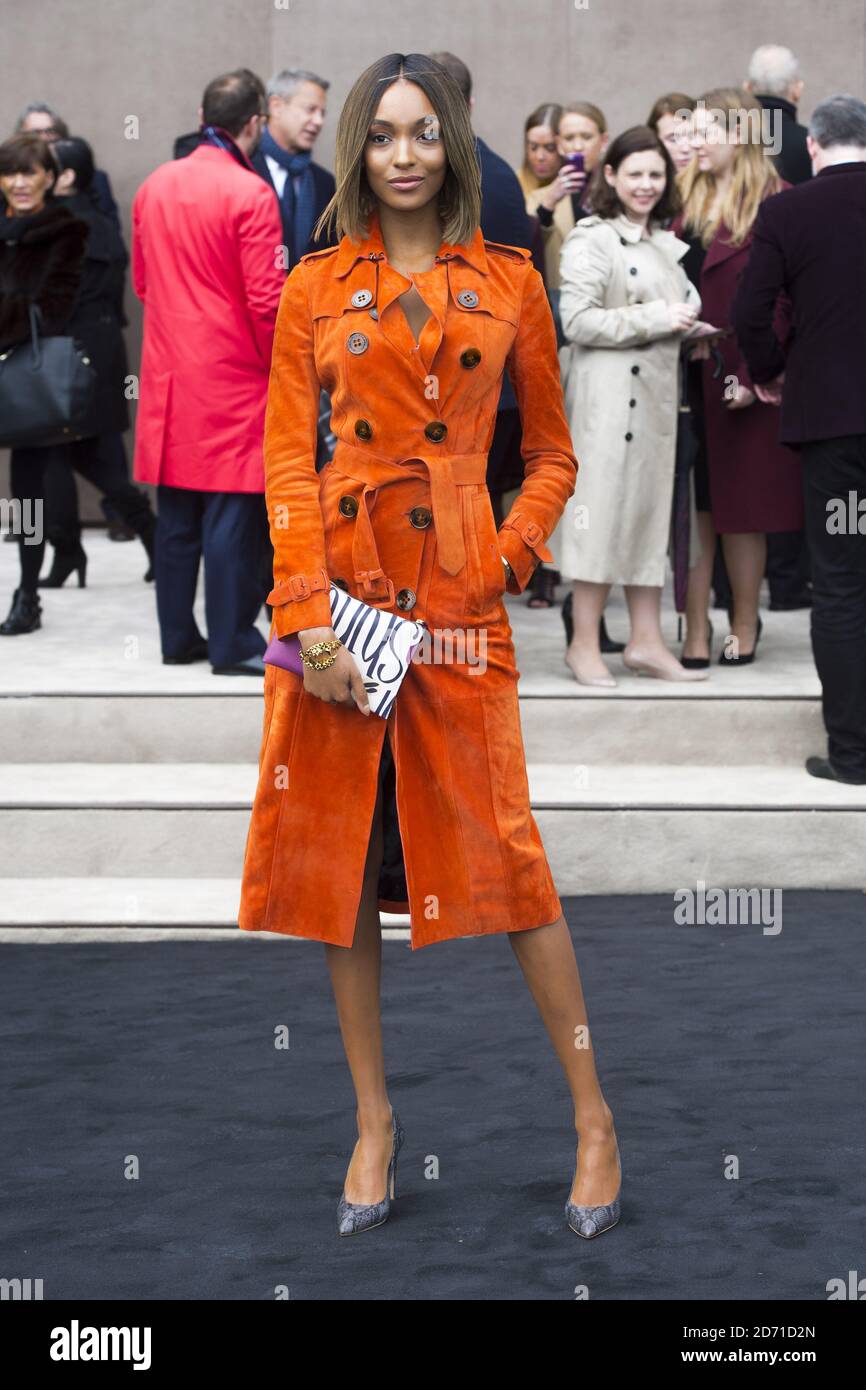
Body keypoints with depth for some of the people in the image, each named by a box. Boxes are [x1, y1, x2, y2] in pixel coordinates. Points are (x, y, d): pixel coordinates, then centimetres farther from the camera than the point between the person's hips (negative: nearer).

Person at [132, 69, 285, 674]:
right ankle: (233, 644, 2)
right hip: (234, 375, -6)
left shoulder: (155, 187, 6)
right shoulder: (251, 194, -13)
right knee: (232, 512, -1)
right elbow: (266, 299, -15)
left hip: (169, 374, 6)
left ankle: (177, 636, 18)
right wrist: (281, 369, -1)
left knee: (176, 513, 12)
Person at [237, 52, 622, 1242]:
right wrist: (311, 617, -10)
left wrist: (510, 560, -4)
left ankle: (595, 1120, 8)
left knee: (504, 853, -4)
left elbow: (552, 456, 12)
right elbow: (287, 459, 1)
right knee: (342, 854, 4)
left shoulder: (509, 282, 7)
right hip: (340, 582, 1)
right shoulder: (315, 289, 6)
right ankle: (374, 1120, 17)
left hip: (458, 594, -1)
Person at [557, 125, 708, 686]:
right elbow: (578, 320, -14)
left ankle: (646, 640, 13)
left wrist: (688, 327, 9)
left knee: (651, 506, 8)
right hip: (608, 391, -7)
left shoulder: (666, 242, 19)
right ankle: (584, 644, 2)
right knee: (603, 505, -6)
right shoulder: (591, 240, -5)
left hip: (658, 391, 7)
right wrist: (655, 319, -14)